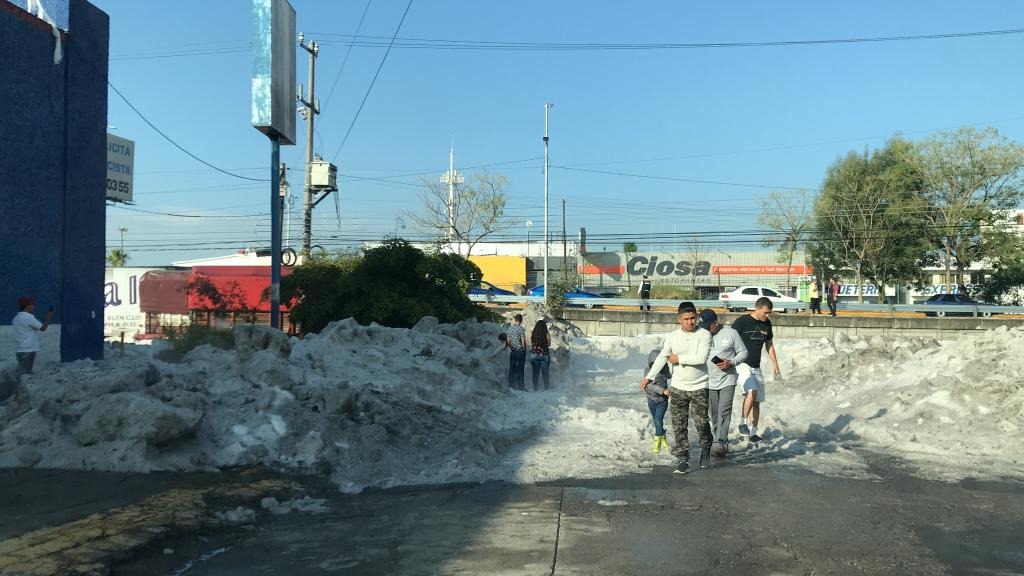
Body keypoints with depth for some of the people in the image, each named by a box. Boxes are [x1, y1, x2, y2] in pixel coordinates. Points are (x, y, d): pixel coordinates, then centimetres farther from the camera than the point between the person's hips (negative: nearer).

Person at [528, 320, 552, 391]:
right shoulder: (547, 335, -11)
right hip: (544, 355, -1)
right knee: (545, 373, 8)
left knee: (535, 373, 10)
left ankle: (535, 389, 11)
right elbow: (549, 344, 1)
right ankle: (546, 388, 9)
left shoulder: (532, 334, -6)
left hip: (534, 355, 1)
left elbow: (530, 344, 5)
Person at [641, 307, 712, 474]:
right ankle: (683, 460, 10)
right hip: (677, 387, 3)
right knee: (679, 426, 2)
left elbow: (701, 358, -19)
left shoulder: (704, 335, -7)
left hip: (699, 387, -3)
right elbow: (662, 358, -2)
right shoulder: (671, 336, 2)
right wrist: (648, 377, -11)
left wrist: (678, 358, -11)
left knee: (701, 422, -3)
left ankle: (706, 449, 27)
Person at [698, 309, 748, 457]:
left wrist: (731, 363, -15)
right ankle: (722, 444, 18)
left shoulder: (731, 333, -5)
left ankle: (720, 443, -15)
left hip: (727, 379, -3)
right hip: (709, 381, 4)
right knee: (714, 414, 7)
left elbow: (743, 352, 2)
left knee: (724, 412, -13)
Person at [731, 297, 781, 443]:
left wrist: (775, 363, 19)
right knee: (752, 391, -26)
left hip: (756, 367, 6)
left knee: (757, 401, 4)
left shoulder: (767, 324, 8)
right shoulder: (742, 321, -11)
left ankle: (753, 433, 13)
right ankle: (742, 424, -12)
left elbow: (769, 344, 21)